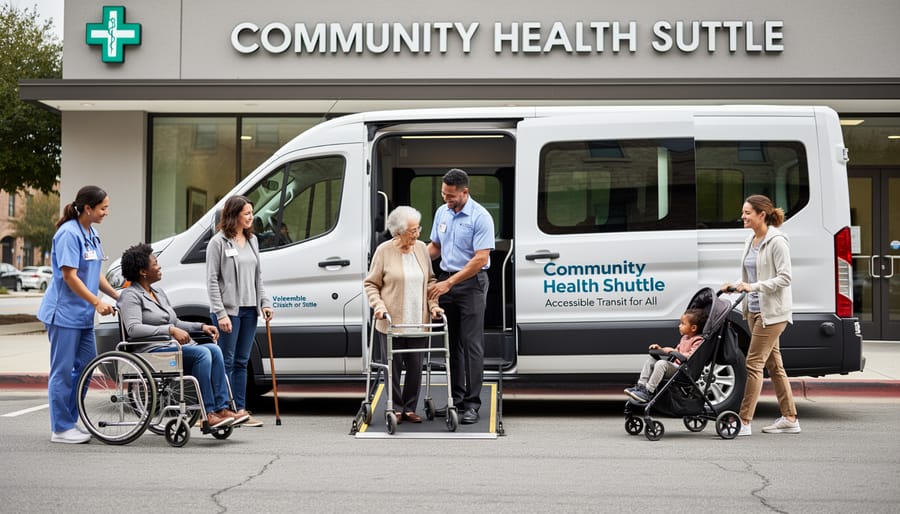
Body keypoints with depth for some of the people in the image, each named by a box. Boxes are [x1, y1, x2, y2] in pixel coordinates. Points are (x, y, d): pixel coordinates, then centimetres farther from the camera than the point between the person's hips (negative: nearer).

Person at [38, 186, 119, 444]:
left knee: (86, 366, 11)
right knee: (63, 371, -2)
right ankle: (61, 429, 5)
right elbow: (69, 276, -20)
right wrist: (97, 302, -21)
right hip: (64, 313, -9)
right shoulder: (69, 234, -16)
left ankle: (71, 421, 21)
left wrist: (117, 296, 9)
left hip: (83, 314, 9)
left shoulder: (91, 234, 12)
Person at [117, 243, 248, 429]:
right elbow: (133, 328, -20)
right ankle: (208, 414, -30)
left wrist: (201, 327, 12)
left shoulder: (159, 293, 25)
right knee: (202, 353, -29)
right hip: (152, 351, -8)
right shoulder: (131, 295, -3)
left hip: (175, 347, 8)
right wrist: (171, 330, -28)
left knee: (214, 350, -18)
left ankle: (222, 409, -24)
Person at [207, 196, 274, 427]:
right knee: (226, 362, -2)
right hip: (228, 310, -7)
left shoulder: (252, 241, 13)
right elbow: (212, 280, -10)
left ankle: (240, 410, 15)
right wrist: (220, 313, -16)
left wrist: (265, 302, 6)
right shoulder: (219, 242, -7)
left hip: (249, 309, 7)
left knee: (242, 362, 10)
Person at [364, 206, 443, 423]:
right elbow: (371, 284, 0)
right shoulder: (384, 251, -5)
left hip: (418, 322, 3)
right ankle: (396, 408, 18)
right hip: (391, 322, -3)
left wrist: (433, 305, 3)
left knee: (415, 366, 6)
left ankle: (410, 408, 18)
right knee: (394, 366, 4)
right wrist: (378, 306, -14)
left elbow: (430, 281, 16)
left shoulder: (421, 248, 7)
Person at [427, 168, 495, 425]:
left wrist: (449, 283, -21)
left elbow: (480, 259, -20)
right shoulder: (441, 213, 7)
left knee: (471, 344, -6)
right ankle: (456, 397, 19)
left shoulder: (481, 217, -15)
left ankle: (472, 403, -3)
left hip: (471, 283, -7)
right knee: (451, 343, 11)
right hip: (446, 282, 7)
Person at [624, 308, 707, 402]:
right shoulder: (684, 338, 22)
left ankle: (648, 392, -31)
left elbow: (691, 356, -23)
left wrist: (674, 351, -23)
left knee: (661, 363, -32)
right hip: (675, 364, 10)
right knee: (651, 359, 5)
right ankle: (641, 386, -5)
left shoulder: (698, 341, -10)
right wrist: (661, 349, 21)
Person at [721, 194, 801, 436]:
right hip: (755, 310, 9)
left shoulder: (777, 241, -14)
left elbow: (785, 278, -18)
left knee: (753, 364, -10)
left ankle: (744, 422, -8)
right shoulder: (751, 240, 13)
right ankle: (790, 419, 20)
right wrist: (736, 285, 3)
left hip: (772, 312, -9)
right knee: (773, 364, 12)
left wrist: (754, 287, -25)